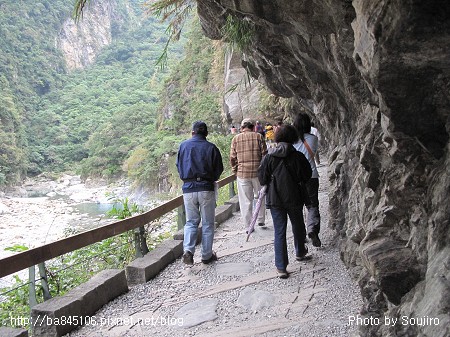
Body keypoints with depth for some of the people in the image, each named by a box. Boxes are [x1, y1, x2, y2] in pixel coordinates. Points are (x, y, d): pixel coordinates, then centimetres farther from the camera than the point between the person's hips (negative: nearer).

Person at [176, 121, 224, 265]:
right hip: (206, 188, -2)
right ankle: (207, 255, 14)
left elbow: (178, 166, 10)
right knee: (208, 223, 9)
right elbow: (219, 169, 1)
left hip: (188, 188, 2)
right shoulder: (211, 147, -3)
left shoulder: (183, 145, 3)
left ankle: (188, 250, -6)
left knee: (191, 221, 13)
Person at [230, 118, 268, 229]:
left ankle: (249, 226, 11)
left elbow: (232, 158, 3)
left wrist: (235, 170, 16)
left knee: (246, 200, 7)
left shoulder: (235, 139, 3)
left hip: (242, 173, 0)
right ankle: (261, 219, 26)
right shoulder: (258, 136, 0)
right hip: (258, 172, 0)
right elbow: (264, 154, -2)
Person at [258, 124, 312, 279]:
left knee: (279, 232, 4)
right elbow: (307, 176, -1)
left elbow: (262, 179, -5)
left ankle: (281, 267, 3)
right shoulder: (298, 156, -11)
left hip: (275, 199, 0)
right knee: (298, 227, 23)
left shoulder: (269, 157, -9)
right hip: (294, 198, 0)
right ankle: (300, 252, 45)